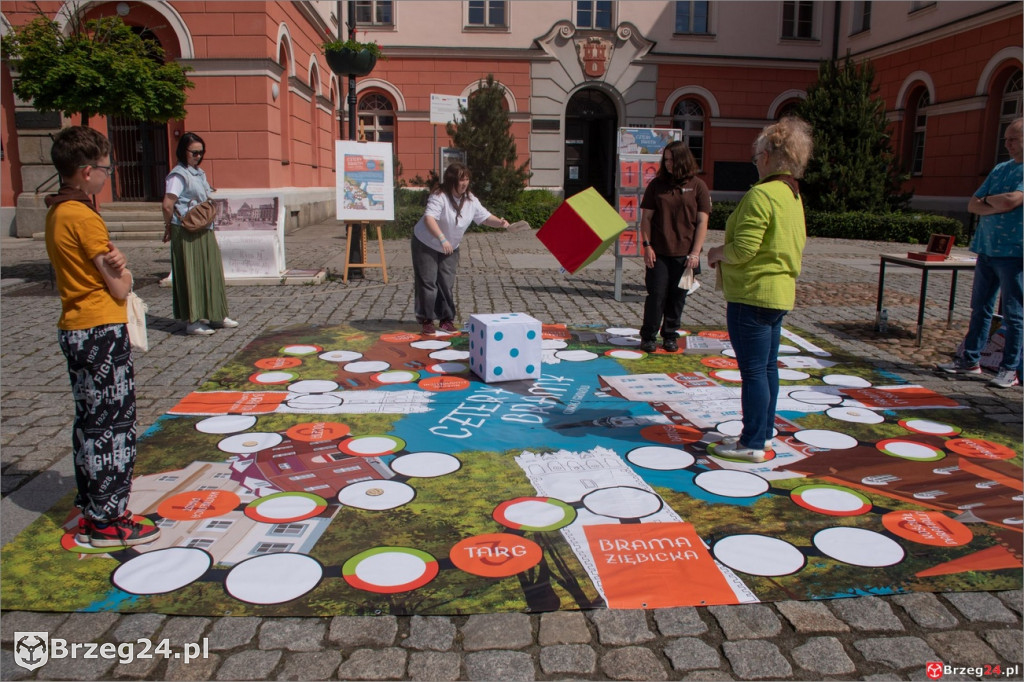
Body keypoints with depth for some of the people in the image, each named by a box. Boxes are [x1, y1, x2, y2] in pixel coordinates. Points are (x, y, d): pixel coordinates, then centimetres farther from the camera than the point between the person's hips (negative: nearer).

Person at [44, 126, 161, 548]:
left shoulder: (56, 214, 12)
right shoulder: (84, 218, -17)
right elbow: (120, 288, -14)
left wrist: (113, 265, -7)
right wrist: (123, 272, 8)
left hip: (73, 331, 10)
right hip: (102, 332, -10)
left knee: (89, 423, 17)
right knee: (113, 427, -1)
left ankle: (90, 510, 27)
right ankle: (108, 522, 7)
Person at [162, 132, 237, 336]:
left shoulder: (199, 173, 14)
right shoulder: (179, 175, -12)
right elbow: (167, 205, -17)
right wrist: (169, 228, -6)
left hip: (205, 232, 9)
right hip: (187, 234, -9)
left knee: (211, 272, 13)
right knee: (191, 275, -3)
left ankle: (214, 315, 23)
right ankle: (192, 321, 5)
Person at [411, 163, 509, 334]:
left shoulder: (470, 200, -5)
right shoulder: (439, 196, -26)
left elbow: (485, 217, 0)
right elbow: (428, 218, -39)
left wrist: (499, 222, -22)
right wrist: (442, 238, -52)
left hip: (450, 248, 5)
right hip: (426, 244, -5)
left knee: (447, 284, 5)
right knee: (428, 282, -4)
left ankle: (446, 319, 16)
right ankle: (427, 320, 7)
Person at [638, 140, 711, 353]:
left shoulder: (697, 186, 2)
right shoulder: (657, 184, 5)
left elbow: (702, 221, 0)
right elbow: (646, 217, 6)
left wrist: (695, 252, -7)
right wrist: (646, 245, -4)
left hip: (685, 254, 0)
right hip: (659, 253, 0)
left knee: (677, 297, 7)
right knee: (656, 295, 0)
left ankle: (670, 336, 21)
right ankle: (648, 337, 11)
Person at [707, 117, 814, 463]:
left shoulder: (761, 194, -19)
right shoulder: (793, 195, 12)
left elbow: (743, 249, -25)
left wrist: (717, 253, -3)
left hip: (753, 294, -10)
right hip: (780, 291, 10)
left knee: (753, 370, -3)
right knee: (768, 367, 17)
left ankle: (753, 443, 5)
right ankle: (764, 433, 28)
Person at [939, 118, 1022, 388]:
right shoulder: (999, 169, 16)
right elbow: (973, 205, 9)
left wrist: (987, 199, -2)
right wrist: (998, 207, -9)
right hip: (987, 249, 7)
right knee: (980, 307, 11)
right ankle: (970, 359, 19)